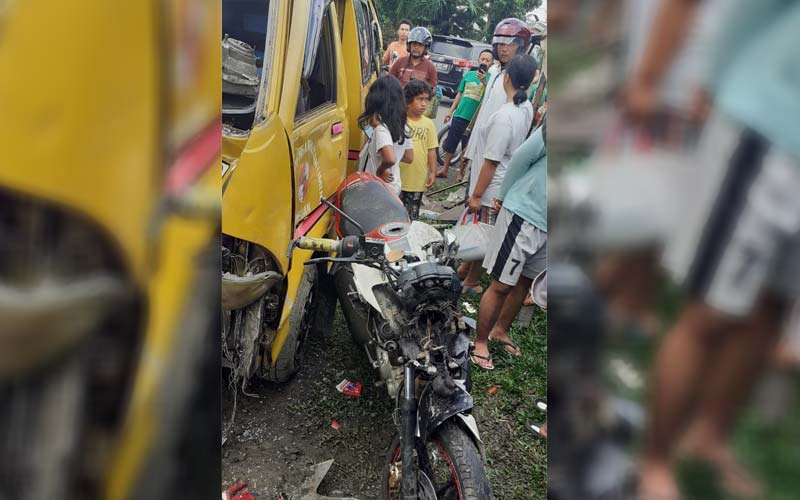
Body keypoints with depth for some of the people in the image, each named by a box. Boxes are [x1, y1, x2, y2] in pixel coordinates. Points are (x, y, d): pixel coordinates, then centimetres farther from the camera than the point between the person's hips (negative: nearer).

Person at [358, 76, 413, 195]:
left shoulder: (381, 127, -23)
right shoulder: (403, 126, 2)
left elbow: (390, 159, -38)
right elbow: (409, 158, 11)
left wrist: (380, 170, -17)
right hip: (394, 186, 8)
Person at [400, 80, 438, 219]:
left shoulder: (428, 123, 3)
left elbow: (431, 150, 6)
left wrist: (433, 172, 2)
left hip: (418, 181, 3)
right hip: (397, 179, -3)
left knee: (412, 218, 12)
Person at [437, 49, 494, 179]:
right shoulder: (468, 74, 8)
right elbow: (460, 94, 14)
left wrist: (484, 81, -31)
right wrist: (450, 111, 12)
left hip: (474, 119, -3)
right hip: (459, 115, 3)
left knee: (466, 148, 8)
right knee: (449, 145, 11)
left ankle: (461, 173, 21)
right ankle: (444, 170, 23)